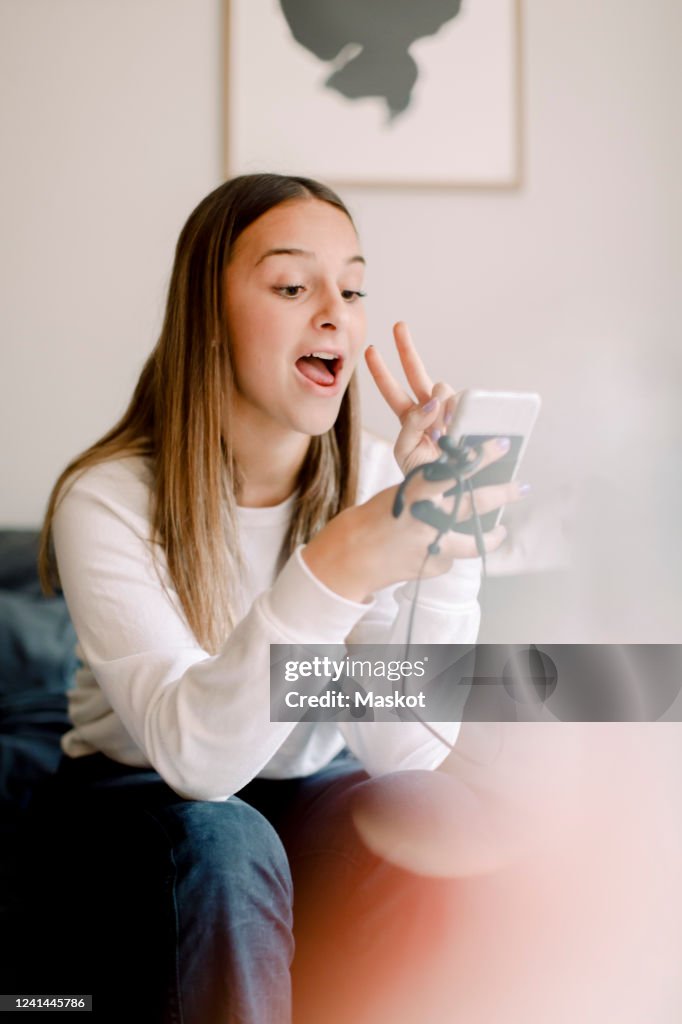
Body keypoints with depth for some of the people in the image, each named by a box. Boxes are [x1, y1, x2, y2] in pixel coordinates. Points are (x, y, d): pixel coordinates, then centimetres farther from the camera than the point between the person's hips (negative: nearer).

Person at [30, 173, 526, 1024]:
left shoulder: (377, 478, -13)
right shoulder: (107, 500, -21)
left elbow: (403, 751, -23)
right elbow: (195, 754, -34)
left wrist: (444, 553, -37)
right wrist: (340, 566, -48)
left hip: (313, 790, 3)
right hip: (139, 795, -2)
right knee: (223, 845, -33)